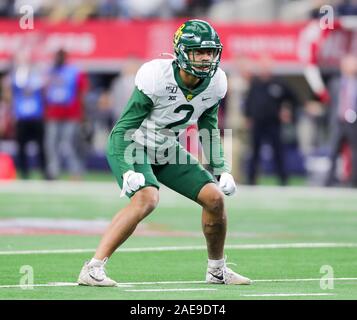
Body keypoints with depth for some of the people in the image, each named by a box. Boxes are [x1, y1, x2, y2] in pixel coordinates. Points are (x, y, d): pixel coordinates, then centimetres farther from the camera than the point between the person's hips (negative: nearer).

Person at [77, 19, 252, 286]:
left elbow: (209, 129, 9)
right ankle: (93, 269, -30)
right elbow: (125, 127, -23)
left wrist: (222, 170, 4)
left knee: (214, 198, -1)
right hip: (132, 146, -7)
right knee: (147, 198, -32)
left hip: (166, 150, 7)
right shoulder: (156, 78, -29)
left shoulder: (215, 83, -9)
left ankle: (217, 270, 21)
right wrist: (129, 171, -33)